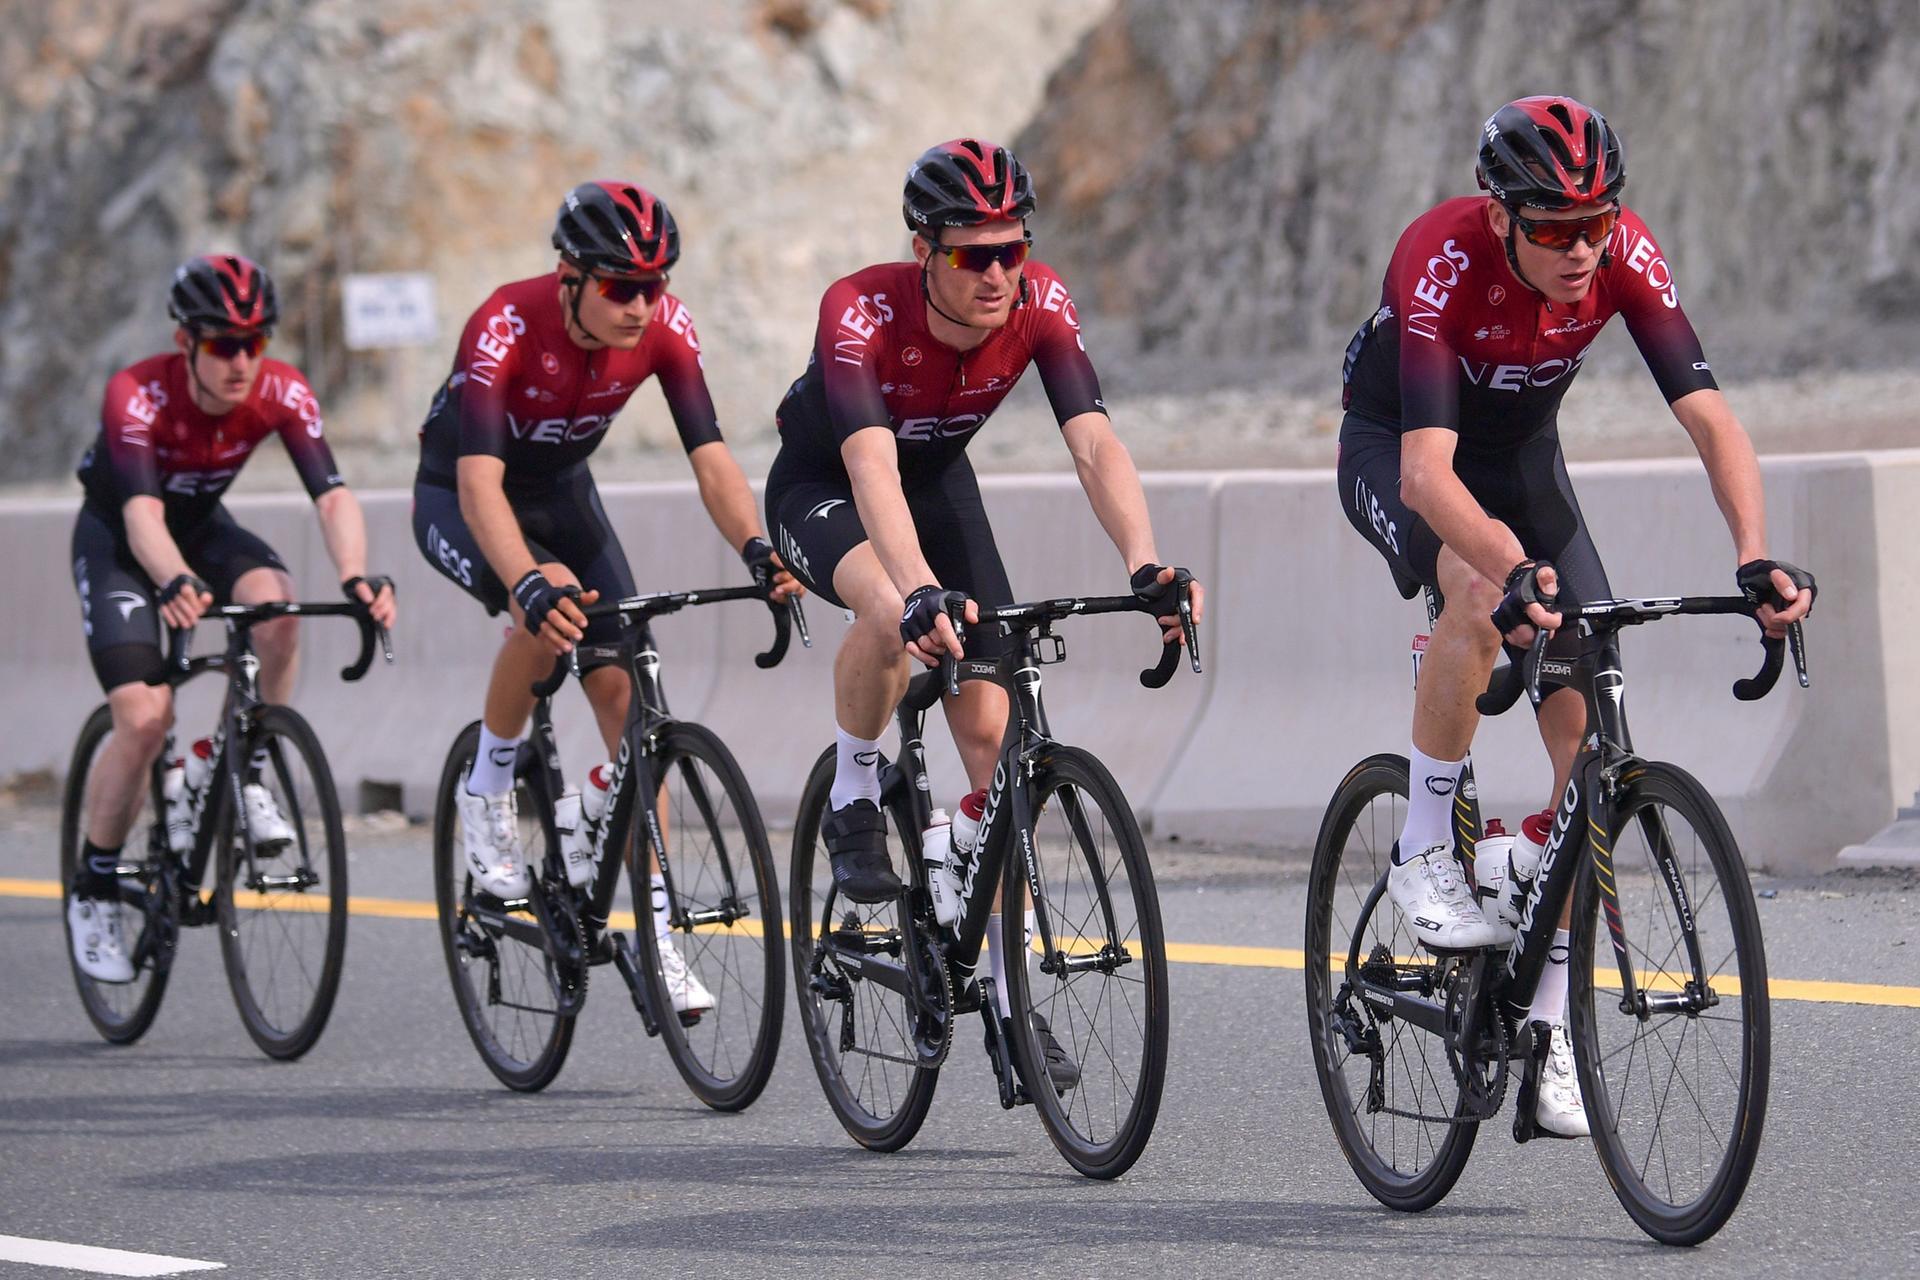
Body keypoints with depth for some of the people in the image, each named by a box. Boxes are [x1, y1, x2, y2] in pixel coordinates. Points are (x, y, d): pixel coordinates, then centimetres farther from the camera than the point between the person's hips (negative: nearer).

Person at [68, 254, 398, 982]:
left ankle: (252, 775, -10)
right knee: (145, 716, -20)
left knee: (275, 604, -31)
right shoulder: (137, 396, -32)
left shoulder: (281, 393, -23)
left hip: (203, 526, 3)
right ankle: (94, 889, 0)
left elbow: (332, 495, -32)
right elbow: (142, 513, -44)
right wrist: (174, 584, -64)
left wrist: (356, 577, -51)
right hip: (116, 538, -3)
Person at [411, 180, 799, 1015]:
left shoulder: (664, 328, -22)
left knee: (623, 689, -8)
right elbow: (480, 482, -43)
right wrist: (532, 583, -60)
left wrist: (756, 549, -44)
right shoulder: (506, 327, -35)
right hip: (456, 499, -4)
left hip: (561, 491, 4)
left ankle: (656, 938, -5)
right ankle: (489, 790, -8)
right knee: (549, 610, -34)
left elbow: (709, 454, -25)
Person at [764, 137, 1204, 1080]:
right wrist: (922, 593, -64)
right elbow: (872, 471, -47)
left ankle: (1008, 991, 1)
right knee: (894, 616, -39)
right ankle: (852, 801, -11)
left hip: (939, 482, 4)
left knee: (990, 731, -7)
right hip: (821, 487, -4)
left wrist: (1147, 566, -51)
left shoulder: (1040, 307, -25)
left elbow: (1095, 444, -33)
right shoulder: (862, 313, -35)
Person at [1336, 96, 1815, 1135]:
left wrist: (1756, 554, -46)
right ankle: (1424, 856, -18)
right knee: (1483, 595, -38)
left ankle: (1548, 1028, -2)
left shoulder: (1624, 257, -26)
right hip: (1393, 449, -4)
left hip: (1522, 453, 4)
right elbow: (1429, 471, -45)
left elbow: (1708, 414, -30)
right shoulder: (1442, 260, -36)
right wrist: (1514, 571, -62)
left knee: (1589, 727, -9)